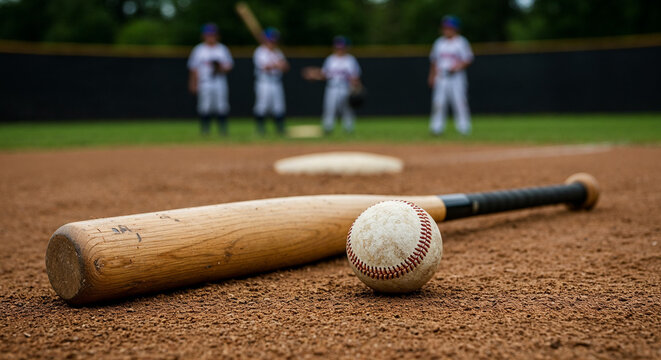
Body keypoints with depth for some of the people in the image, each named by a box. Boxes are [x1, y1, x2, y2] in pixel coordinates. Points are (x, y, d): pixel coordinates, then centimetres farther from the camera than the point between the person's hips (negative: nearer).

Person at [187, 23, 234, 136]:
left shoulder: (223, 49, 11)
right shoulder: (198, 50, 7)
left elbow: (229, 66, 9)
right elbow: (193, 68, 7)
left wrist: (221, 68, -11)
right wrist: (193, 84, 2)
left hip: (220, 83, 1)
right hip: (204, 83, -1)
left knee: (222, 107, -3)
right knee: (205, 107, -4)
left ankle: (223, 130, 3)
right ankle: (204, 130, 4)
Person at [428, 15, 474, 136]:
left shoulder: (461, 42, 1)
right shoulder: (439, 42, 14)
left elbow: (468, 60, -2)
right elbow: (434, 61, 19)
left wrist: (457, 67, -17)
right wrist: (432, 76, 14)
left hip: (456, 77, -4)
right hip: (441, 77, 4)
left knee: (459, 101, -7)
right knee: (438, 102, -2)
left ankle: (464, 128, 0)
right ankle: (437, 128, 3)